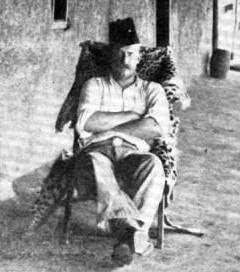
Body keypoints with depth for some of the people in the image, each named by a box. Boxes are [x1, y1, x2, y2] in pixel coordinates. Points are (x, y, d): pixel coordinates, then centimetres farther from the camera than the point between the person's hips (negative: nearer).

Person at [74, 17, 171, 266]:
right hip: (97, 151, 0)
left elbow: (159, 127, -2)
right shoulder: (95, 85, 21)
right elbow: (84, 123, 0)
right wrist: (132, 115, 1)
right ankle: (136, 234, -46)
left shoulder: (152, 90, 21)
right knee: (92, 166, -39)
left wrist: (107, 129, -2)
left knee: (153, 165, -37)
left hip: (134, 153, 1)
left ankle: (127, 234, -39)